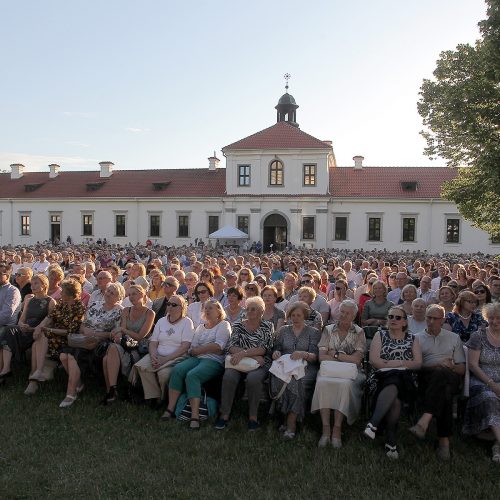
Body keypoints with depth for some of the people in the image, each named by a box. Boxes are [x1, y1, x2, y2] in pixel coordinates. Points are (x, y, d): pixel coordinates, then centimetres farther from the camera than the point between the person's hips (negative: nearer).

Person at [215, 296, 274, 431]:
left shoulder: (268, 326, 8)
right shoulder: (238, 325, 14)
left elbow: (264, 349, -7)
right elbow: (231, 347, 0)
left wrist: (243, 353, -19)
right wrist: (253, 355, -12)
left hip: (260, 364, -2)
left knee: (253, 378, -34)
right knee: (229, 376, -29)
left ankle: (253, 416, -16)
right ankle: (224, 414, -16)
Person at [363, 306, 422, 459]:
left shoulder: (412, 339, 18)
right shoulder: (380, 335, 14)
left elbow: (418, 363, 5)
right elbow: (374, 360, 1)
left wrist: (390, 363, -6)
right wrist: (403, 363, -3)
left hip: (404, 379, 1)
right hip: (382, 377, -1)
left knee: (393, 388, -34)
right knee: (395, 398, -34)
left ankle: (373, 424, -36)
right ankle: (391, 440, -32)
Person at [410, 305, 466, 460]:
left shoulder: (454, 338, 26)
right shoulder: (417, 338, 22)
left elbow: (462, 369, 20)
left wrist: (451, 366, -4)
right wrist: (434, 365, -10)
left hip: (451, 378, 0)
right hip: (426, 378, 0)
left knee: (440, 373, -40)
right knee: (443, 391, -38)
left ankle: (424, 421, -52)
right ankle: (444, 439, -44)